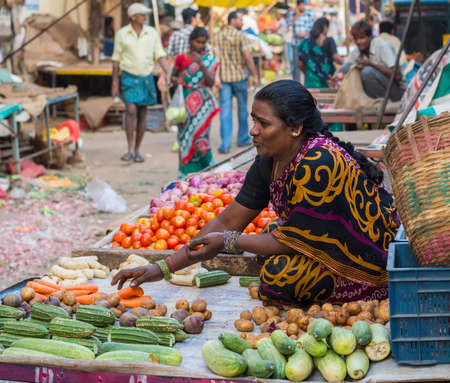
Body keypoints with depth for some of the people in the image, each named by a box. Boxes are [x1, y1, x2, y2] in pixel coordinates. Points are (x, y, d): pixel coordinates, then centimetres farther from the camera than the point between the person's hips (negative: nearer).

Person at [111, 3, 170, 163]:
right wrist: (115, 82, 1)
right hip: (129, 77, -2)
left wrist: (167, 73, -11)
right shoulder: (122, 34, 0)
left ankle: (137, 151, 13)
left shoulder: (152, 33, 4)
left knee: (142, 115, 4)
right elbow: (116, 59, 4)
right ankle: (130, 150, -14)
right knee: (131, 111, -17)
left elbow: (160, 55, 4)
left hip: (146, 78, 3)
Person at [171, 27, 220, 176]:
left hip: (203, 103, -2)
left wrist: (201, 64, -17)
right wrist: (176, 80, -7)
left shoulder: (210, 59, 2)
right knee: (184, 136, 2)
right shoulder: (182, 58, 5)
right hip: (186, 102, 2)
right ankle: (186, 173, 11)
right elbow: (173, 76, 16)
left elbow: (210, 82, -8)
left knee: (199, 135, -9)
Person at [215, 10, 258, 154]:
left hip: (224, 77, 3)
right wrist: (255, 75, -6)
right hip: (239, 76, -3)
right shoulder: (240, 36, -9)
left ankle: (225, 144, -6)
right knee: (242, 108, 14)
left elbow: (216, 58, 2)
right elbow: (248, 57, -13)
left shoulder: (219, 36, 5)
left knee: (225, 110, 0)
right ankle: (243, 138, 24)